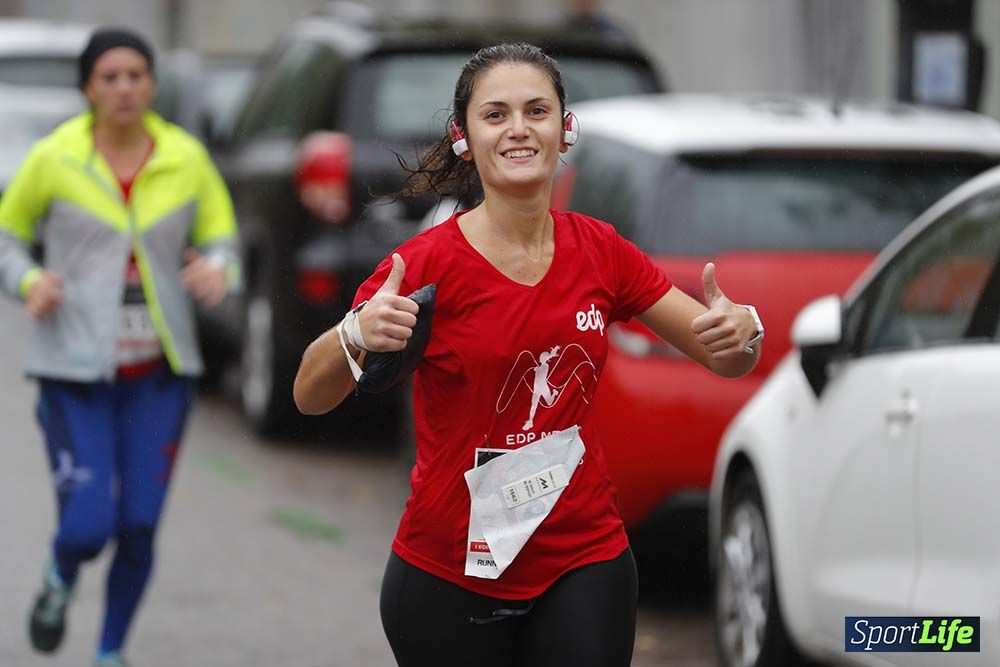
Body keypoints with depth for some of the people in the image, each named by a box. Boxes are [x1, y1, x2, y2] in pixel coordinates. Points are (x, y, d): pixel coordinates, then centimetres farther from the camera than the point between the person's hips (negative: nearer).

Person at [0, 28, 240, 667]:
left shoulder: (187, 159, -1)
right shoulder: (54, 159, -6)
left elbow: (220, 239, 7)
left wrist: (219, 271, -16)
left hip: (160, 374, 2)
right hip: (75, 372, -2)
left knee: (140, 529, 3)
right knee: (88, 526, -11)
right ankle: (60, 579, 28)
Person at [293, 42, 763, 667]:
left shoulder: (600, 251, 0)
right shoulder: (428, 262, -12)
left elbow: (722, 358, 7)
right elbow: (310, 398, -17)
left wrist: (740, 331, -16)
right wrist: (356, 336, -38)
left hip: (583, 563, 2)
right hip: (448, 577, -2)